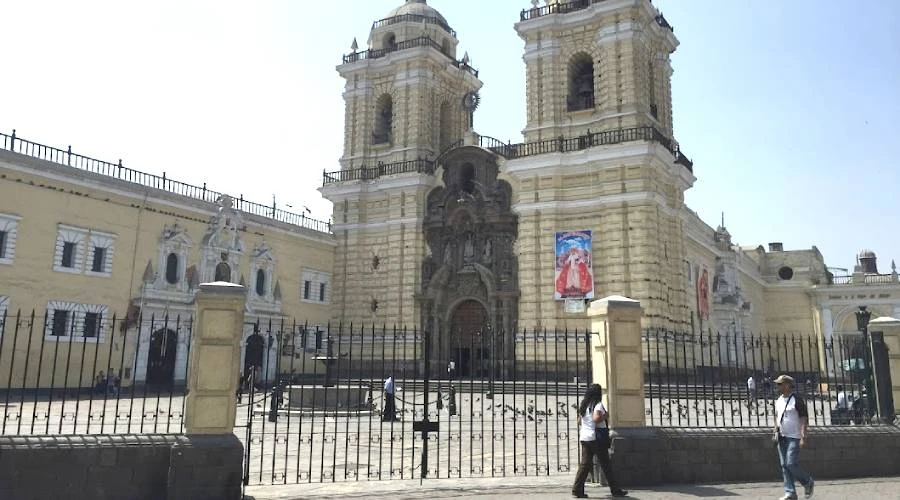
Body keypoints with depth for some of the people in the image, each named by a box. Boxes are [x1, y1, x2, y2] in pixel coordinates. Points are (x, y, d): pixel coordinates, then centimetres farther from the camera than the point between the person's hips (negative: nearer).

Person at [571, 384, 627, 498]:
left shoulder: (584, 405, 13)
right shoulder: (598, 405, -10)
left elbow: (579, 421, 19)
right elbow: (596, 418, -27)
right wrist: (605, 416, -11)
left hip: (584, 438, 7)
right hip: (597, 438, -7)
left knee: (585, 464, 5)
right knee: (605, 464, 2)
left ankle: (577, 489, -1)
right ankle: (615, 490, 10)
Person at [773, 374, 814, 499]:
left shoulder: (797, 399, -11)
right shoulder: (779, 400, 12)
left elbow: (804, 419, -14)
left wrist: (803, 437, -19)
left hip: (794, 437, -8)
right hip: (782, 437, 8)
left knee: (791, 463, -12)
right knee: (784, 465, 5)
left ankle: (808, 482, 14)